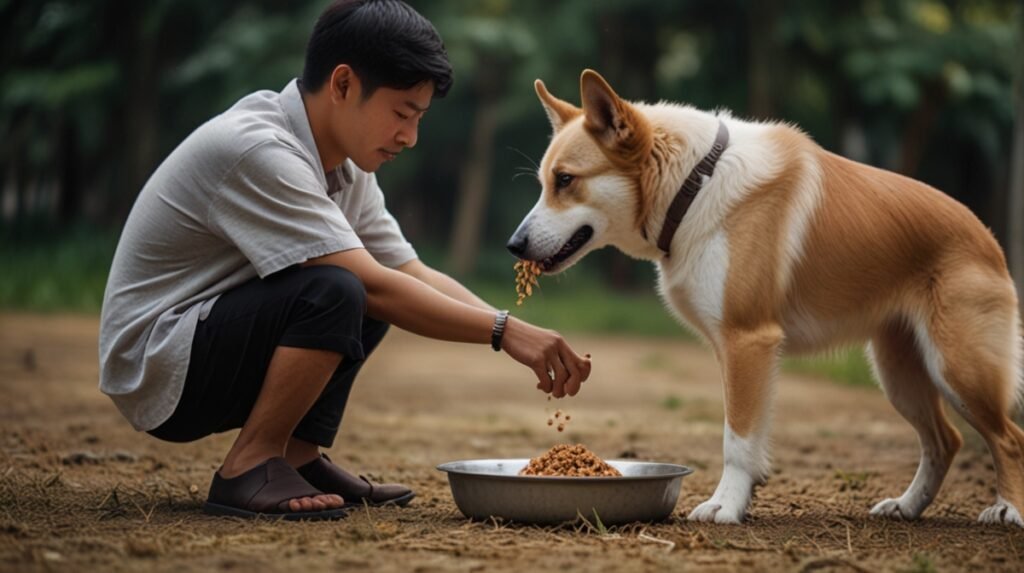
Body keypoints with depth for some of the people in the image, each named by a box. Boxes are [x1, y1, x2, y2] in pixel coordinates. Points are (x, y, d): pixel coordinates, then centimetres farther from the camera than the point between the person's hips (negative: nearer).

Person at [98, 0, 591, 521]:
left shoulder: (345, 165, 4)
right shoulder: (255, 150, -24)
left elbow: (415, 275, 3)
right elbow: (375, 288, -28)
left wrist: (527, 341, -8)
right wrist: (504, 331, -25)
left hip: (217, 343, 10)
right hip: (156, 376, -10)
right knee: (335, 293, -29)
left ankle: (298, 456, 5)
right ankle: (248, 469, -14)